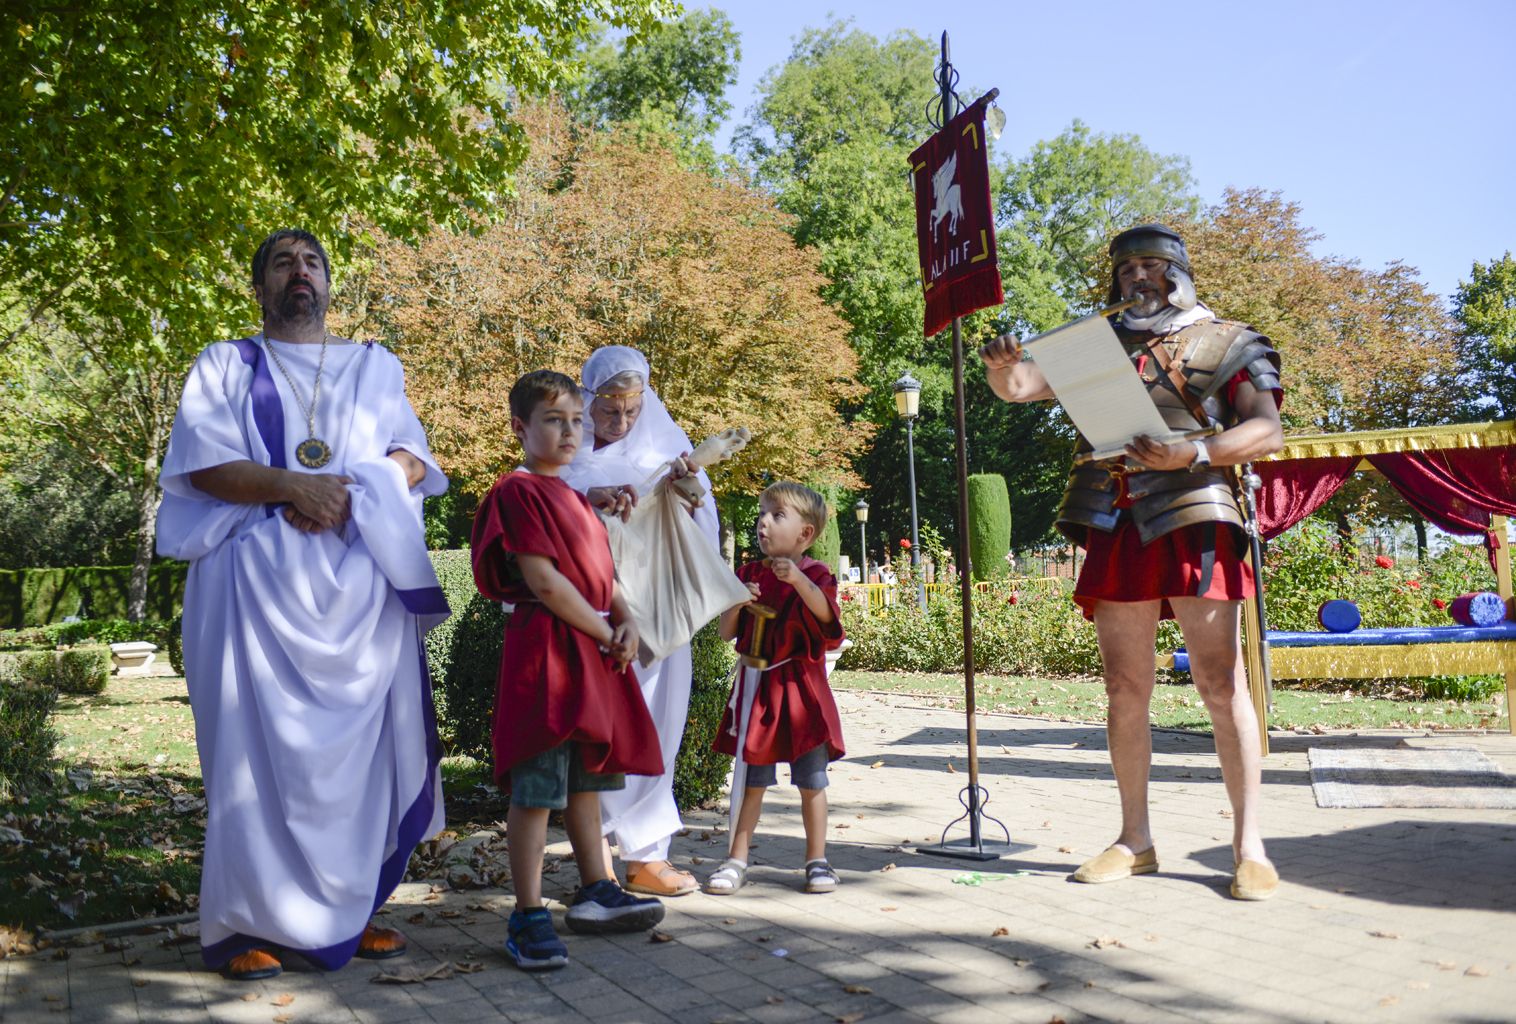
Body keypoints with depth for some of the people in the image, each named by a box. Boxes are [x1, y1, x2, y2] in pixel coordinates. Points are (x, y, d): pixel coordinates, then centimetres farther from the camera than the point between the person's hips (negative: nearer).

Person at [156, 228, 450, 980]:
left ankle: (349, 909, 9)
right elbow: (200, 464, -2)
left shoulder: (376, 367, 18)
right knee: (258, 741, -5)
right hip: (260, 578, -2)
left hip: (359, 584, 2)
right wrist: (291, 485, -18)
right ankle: (242, 922, 2)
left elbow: (413, 459, 8)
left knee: (363, 739, 0)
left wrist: (351, 494, -11)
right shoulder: (225, 366, 12)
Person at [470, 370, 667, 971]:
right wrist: (605, 634, -12)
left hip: (596, 652, 9)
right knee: (537, 786, -4)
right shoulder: (519, 491, -9)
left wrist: (627, 623, 1)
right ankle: (528, 918, 4)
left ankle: (595, 895, 27)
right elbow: (544, 582, -17)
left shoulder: (575, 498, 20)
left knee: (586, 779, 16)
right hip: (545, 649, -9)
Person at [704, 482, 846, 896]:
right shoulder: (750, 574, 6)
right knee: (751, 780, 8)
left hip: (800, 686, -3)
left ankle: (817, 860, 19)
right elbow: (726, 633, 6)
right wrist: (736, 603, -13)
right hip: (756, 687, 3)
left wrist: (797, 578, -38)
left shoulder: (814, 573, -4)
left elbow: (825, 613, -25)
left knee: (811, 780, 7)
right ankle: (736, 860, 15)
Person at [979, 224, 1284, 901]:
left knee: (1220, 682, -6)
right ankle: (1135, 840, 15)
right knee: (1124, 688, 6)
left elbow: (1266, 430, -2)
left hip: (1191, 520, -4)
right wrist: (1001, 367, -12)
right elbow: (1021, 387, 12)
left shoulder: (1227, 343, 9)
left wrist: (1195, 454, -19)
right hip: (1115, 528, 4)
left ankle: (1249, 844, 4)